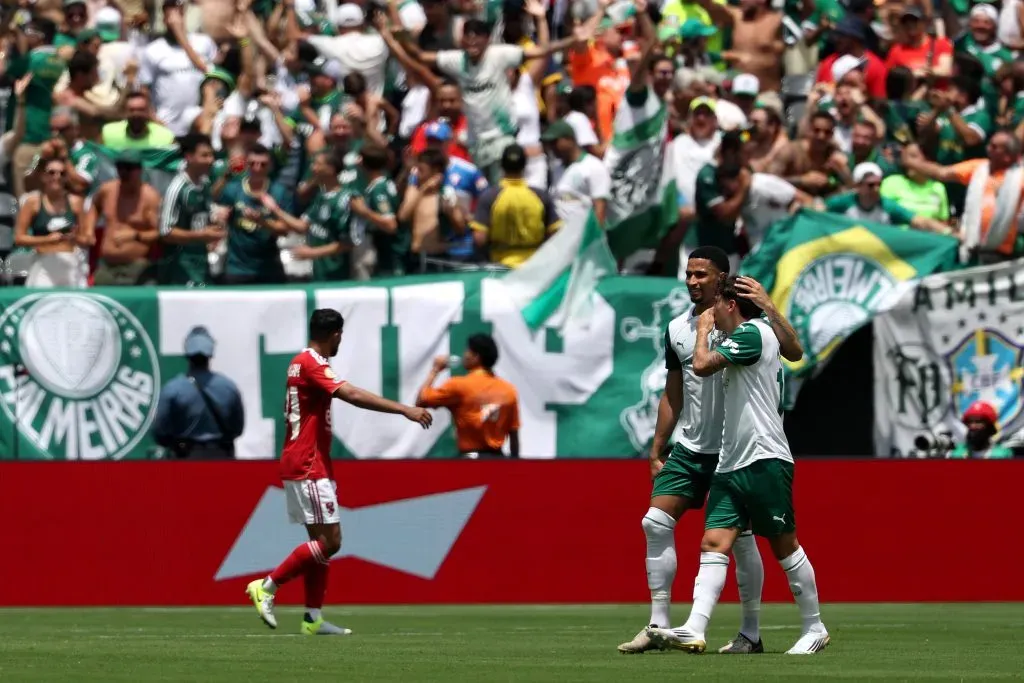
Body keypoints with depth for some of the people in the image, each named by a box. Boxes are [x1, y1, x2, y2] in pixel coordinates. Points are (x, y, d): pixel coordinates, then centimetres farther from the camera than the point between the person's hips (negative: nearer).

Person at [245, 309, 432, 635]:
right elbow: (353, 395, -26)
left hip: (302, 465, 10)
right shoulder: (312, 364, -15)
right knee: (330, 541, -10)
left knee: (322, 540, 9)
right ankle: (266, 587, -6)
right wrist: (405, 410, -29)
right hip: (308, 467, -10)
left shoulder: (302, 362, 15)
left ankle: (313, 618, 7)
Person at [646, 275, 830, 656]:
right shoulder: (749, 337, 20)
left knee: (784, 545, -1)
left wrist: (703, 330, 3)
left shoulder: (753, 333, -9)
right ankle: (694, 631, -19)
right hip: (730, 465, 9)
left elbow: (702, 366, -15)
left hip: (765, 460, -9)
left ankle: (814, 629, 11)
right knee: (714, 544, -6)